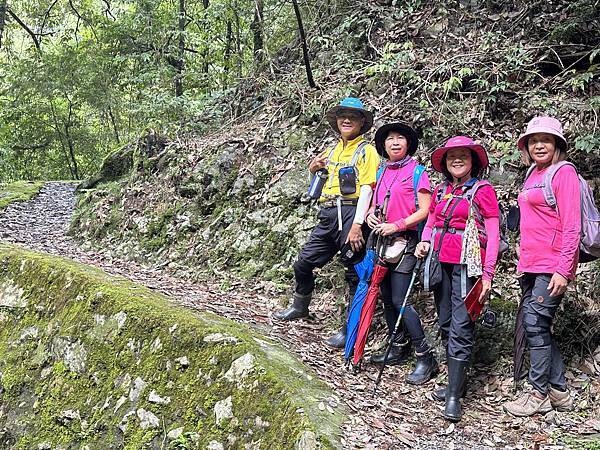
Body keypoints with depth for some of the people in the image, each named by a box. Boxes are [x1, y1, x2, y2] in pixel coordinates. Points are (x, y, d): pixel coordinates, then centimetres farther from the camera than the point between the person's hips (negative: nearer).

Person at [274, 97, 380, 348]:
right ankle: (300, 307, 34)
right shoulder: (333, 152, 20)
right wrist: (314, 170, 7)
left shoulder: (366, 151, -2)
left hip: (351, 213, -7)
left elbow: (366, 189, -12)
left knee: (354, 273, -2)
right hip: (328, 215, 8)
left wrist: (356, 225, -22)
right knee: (303, 263, 12)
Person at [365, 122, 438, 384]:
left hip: (405, 240, -7)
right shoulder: (382, 171, 13)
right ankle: (398, 348, 23)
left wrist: (397, 225, -18)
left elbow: (425, 210, -10)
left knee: (399, 300, -12)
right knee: (386, 297, 10)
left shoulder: (416, 171, -5)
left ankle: (425, 357, -4)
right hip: (382, 239, 7)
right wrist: (370, 214, 0)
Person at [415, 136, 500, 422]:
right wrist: (424, 242, 1)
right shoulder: (440, 191, 14)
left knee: (460, 328, -9)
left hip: (466, 264, -6)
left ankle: (454, 395, -7)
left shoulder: (482, 190, -2)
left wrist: (488, 274, -12)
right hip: (440, 262, 6)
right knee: (445, 324, 10)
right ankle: (456, 381, 21)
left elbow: (493, 234, -5)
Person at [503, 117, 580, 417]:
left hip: (552, 266, -9)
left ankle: (539, 395, 7)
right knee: (537, 327, 12)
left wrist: (563, 270, -19)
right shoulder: (533, 173, 16)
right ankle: (559, 392, 23)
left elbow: (571, 226, -14)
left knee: (535, 325, -6)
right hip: (530, 265, 9)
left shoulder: (564, 172, -8)